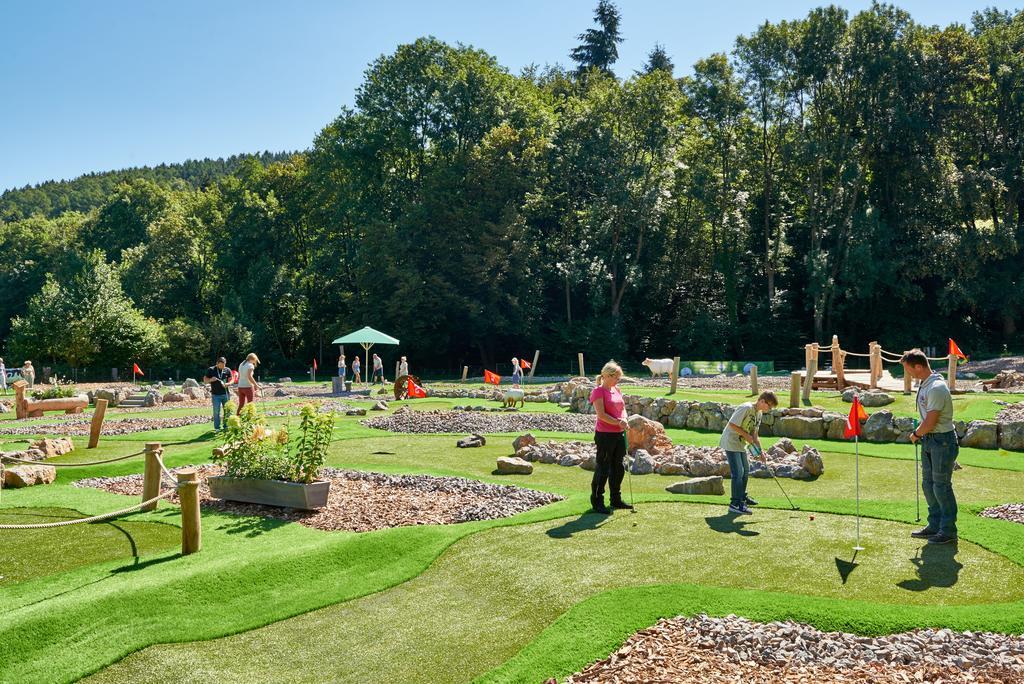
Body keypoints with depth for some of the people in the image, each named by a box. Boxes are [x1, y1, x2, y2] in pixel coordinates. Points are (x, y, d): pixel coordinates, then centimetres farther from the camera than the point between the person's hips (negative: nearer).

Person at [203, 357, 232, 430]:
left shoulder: (227, 370, 5)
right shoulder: (211, 370, 0)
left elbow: (231, 380, 7)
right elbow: (205, 380, 4)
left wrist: (227, 384, -14)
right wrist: (211, 380, -17)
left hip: (225, 394, 2)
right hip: (215, 395, -2)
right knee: (216, 412, -1)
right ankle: (217, 428, 7)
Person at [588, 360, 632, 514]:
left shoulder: (616, 390, 13)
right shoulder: (598, 391, -12)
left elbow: (622, 408, 14)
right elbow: (601, 414, -19)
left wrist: (624, 419, -6)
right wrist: (618, 423, -20)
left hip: (619, 434, 8)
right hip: (605, 435, -8)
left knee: (618, 468, 14)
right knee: (603, 468, -1)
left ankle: (616, 499, 26)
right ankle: (597, 501, 9)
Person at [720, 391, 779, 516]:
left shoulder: (758, 413, 8)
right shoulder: (746, 408, -22)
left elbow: (754, 435, 10)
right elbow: (732, 424, -25)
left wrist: (760, 451, 1)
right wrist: (746, 435, -20)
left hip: (741, 444, 10)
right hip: (731, 442, -10)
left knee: (746, 470, 20)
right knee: (738, 472, -14)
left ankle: (743, 497, 37)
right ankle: (735, 504, -12)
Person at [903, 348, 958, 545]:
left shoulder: (937, 388, -24)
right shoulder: (924, 384, 7)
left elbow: (930, 423, -22)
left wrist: (916, 434, -7)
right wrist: (919, 433, 6)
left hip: (942, 441, -10)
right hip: (929, 440, 10)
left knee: (941, 486, -1)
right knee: (928, 484, 16)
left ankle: (948, 532, 10)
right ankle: (935, 525, 27)